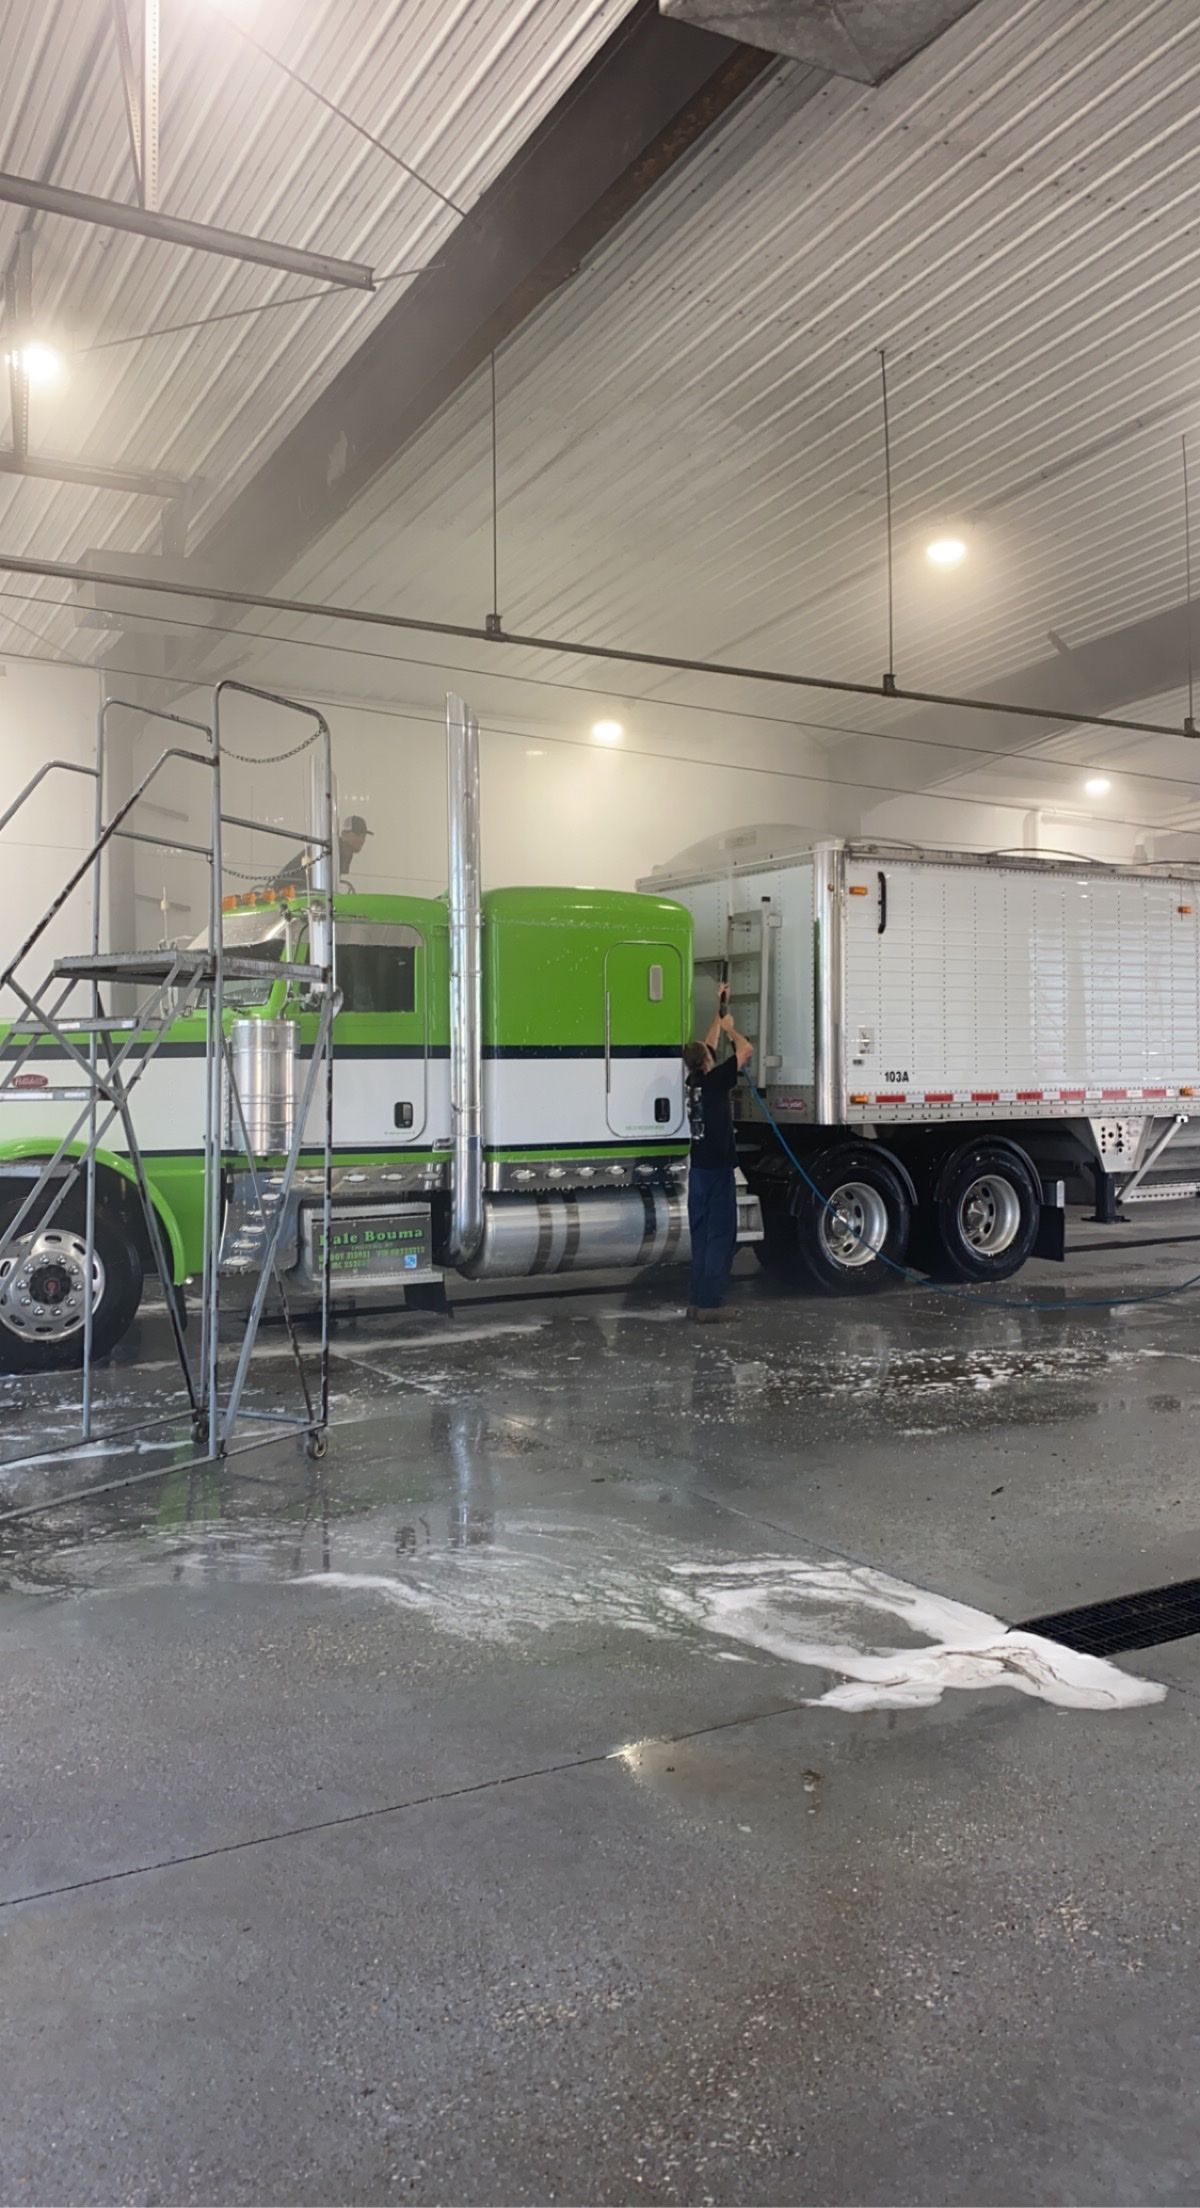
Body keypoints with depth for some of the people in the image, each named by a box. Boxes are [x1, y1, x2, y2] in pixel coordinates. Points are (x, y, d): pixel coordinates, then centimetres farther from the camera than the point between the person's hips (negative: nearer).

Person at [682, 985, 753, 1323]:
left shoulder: (694, 1081, 7)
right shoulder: (715, 1081, -13)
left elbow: (708, 1046, 22)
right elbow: (746, 1050, -15)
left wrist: (719, 1011, 24)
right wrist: (729, 1027, 2)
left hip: (699, 1169, 8)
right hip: (717, 1169, -8)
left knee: (702, 1235, 11)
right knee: (721, 1235, -4)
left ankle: (699, 1299, 13)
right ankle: (710, 1303, -6)